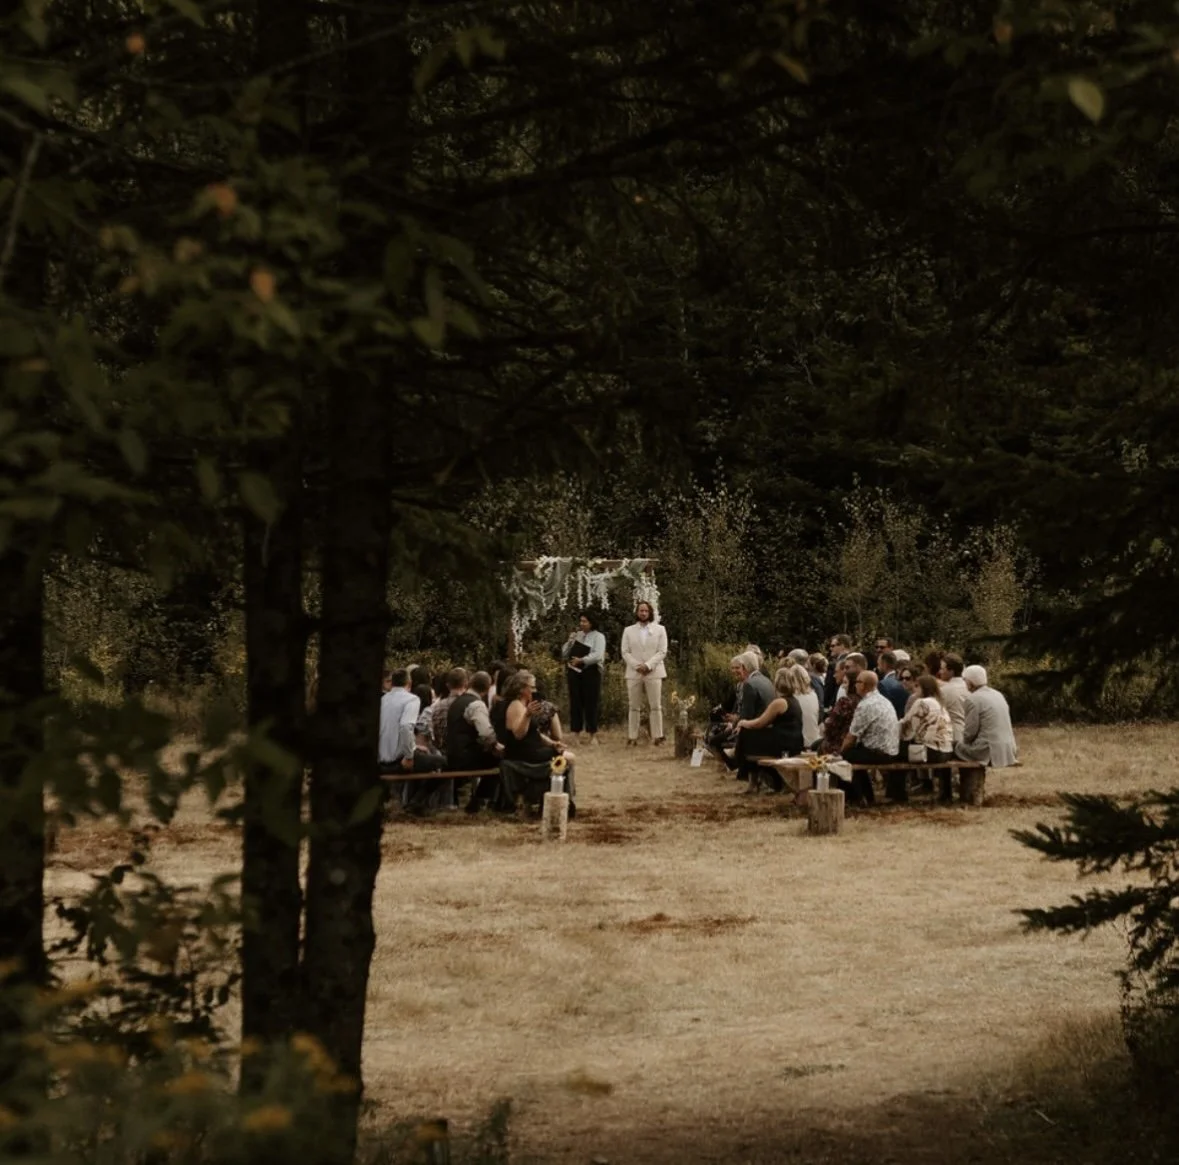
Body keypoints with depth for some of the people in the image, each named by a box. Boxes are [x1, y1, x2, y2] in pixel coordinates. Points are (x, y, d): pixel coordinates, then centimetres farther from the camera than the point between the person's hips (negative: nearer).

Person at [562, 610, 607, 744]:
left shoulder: (598, 636, 0)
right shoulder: (576, 635, 15)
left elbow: (598, 655, -14)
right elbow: (564, 654, 13)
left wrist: (581, 660, -22)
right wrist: (570, 641, -3)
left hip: (590, 672, -4)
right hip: (575, 672, 5)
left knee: (591, 703, -3)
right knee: (575, 703, 4)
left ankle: (593, 735, 1)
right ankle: (577, 734, 9)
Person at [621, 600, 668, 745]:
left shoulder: (660, 629, 8)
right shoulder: (629, 631, 12)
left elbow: (662, 651, 1)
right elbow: (625, 652, 5)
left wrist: (648, 665, -12)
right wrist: (637, 666, -10)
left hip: (653, 672, -1)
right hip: (634, 673, 1)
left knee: (656, 706, -4)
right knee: (634, 707, 1)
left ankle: (657, 736, -3)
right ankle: (632, 737, 1)